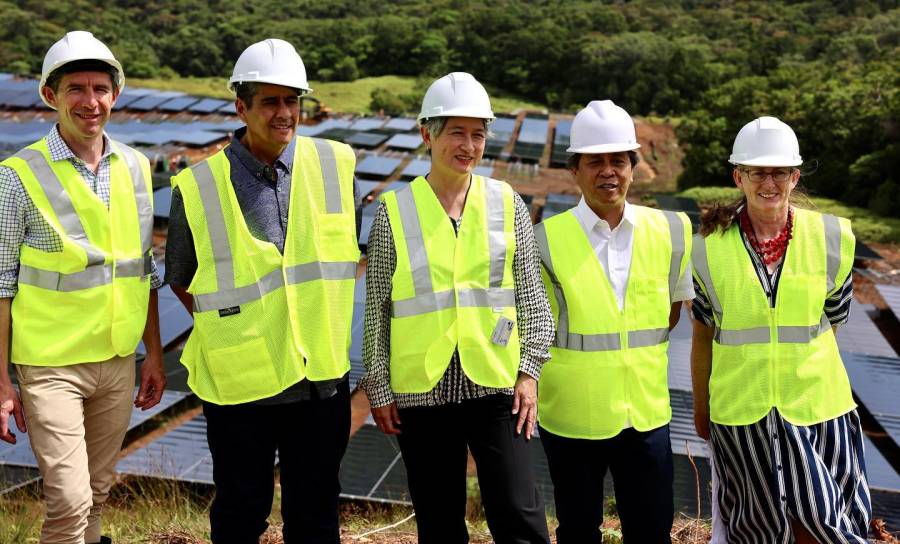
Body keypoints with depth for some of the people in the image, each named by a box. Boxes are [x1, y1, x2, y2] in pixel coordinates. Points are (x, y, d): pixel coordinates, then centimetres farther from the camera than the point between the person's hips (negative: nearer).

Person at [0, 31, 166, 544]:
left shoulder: (136, 168, 4)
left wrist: (155, 354, 12)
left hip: (118, 362, 5)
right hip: (50, 365, -4)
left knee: (96, 492, 16)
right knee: (70, 502, -6)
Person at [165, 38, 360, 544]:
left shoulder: (337, 163, -1)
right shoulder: (198, 187, -7)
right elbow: (181, 280, 7)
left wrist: (323, 305, 8)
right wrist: (227, 327, -1)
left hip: (321, 375, 2)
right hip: (239, 382, -2)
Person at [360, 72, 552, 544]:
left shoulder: (507, 204, 2)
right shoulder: (394, 211, -1)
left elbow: (531, 296, 6)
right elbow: (376, 308, 2)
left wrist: (529, 371, -1)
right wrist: (378, 388, 2)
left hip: (497, 385, 0)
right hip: (421, 390, 0)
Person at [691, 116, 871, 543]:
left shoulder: (831, 239, -3)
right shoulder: (711, 247, -5)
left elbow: (830, 322, 7)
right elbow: (703, 336, 3)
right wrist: (700, 408, 10)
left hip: (816, 406, 1)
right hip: (740, 410, 0)